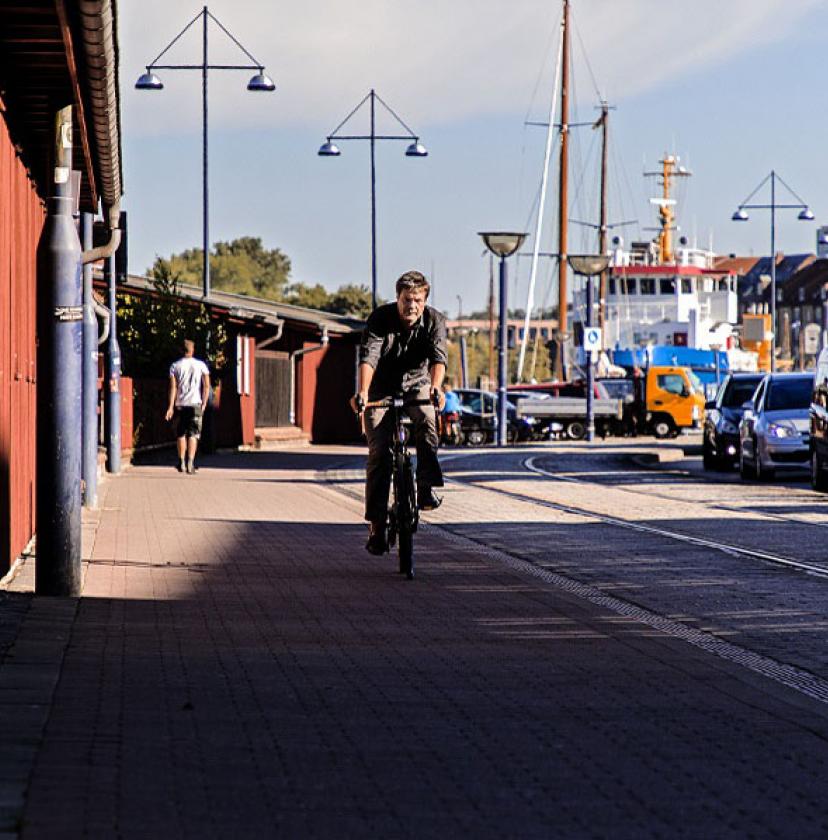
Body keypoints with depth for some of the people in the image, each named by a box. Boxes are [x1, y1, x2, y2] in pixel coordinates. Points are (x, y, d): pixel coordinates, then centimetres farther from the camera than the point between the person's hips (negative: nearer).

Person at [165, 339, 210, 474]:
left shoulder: (175, 366, 3)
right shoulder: (201, 365, 3)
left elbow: (173, 387, -3)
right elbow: (206, 386, -3)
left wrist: (171, 406, -5)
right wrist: (204, 404, 2)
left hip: (180, 404, 1)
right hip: (196, 403, -1)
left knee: (181, 434, 13)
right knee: (193, 434, -2)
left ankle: (182, 463, 15)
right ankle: (190, 463, -16)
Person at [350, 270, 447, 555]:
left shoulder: (434, 320, -13)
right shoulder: (380, 318, -17)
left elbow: (438, 356, -28)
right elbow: (368, 356, -30)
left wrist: (435, 387, -48)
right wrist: (362, 392, -46)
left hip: (417, 385, 1)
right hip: (382, 389, -1)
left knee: (426, 420, -33)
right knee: (379, 452, -12)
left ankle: (427, 488, -23)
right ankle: (376, 526, -11)